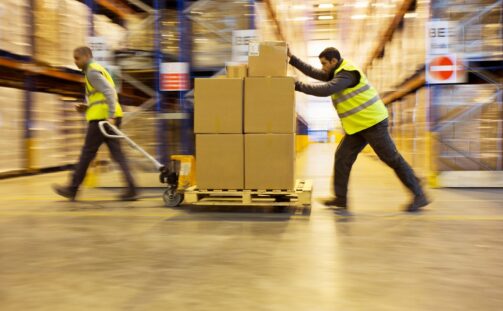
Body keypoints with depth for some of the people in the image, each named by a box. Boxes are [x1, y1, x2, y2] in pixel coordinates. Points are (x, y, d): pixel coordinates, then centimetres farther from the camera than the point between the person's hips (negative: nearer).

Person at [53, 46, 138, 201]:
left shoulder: (92, 71, -6)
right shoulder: (98, 69, 25)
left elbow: (110, 92, -19)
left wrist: (110, 116, -26)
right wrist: (87, 107, 17)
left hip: (102, 117, -9)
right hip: (107, 117, 9)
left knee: (87, 153, 0)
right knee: (117, 154, 4)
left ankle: (73, 188, 11)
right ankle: (131, 189, -3)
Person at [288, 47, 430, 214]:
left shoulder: (347, 74, -17)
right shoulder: (338, 73, 14)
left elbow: (326, 90, -30)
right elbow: (313, 72, 15)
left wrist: (299, 86, -24)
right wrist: (292, 58, 10)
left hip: (372, 122, -10)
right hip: (358, 125, 10)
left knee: (392, 159, -4)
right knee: (342, 157, 4)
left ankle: (419, 196, 6)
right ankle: (340, 199, 8)